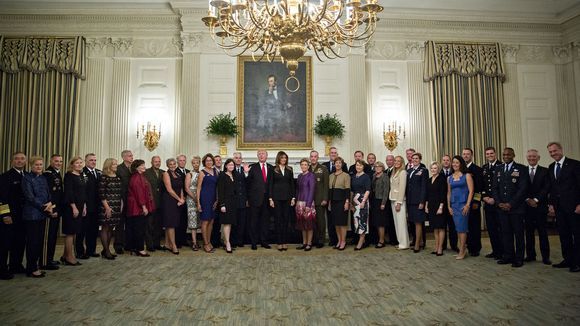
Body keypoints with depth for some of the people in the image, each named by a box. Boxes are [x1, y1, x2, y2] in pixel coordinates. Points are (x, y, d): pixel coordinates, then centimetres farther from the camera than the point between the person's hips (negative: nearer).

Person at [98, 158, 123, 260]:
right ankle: (106, 251, 6)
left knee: (111, 228, 11)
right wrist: (107, 207, -16)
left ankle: (106, 249, 20)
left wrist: (121, 205, 8)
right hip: (107, 206, -6)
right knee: (105, 228, 1)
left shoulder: (118, 177, 11)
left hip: (117, 207, 7)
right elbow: (101, 194, -12)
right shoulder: (103, 177, -7)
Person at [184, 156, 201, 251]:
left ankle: (194, 239, 17)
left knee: (197, 220, 8)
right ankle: (194, 243, -5)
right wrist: (195, 198, -12)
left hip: (200, 199, 4)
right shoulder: (189, 174, -2)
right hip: (191, 199, -4)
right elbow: (187, 188, -6)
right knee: (193, 219, -6)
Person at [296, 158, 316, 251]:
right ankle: (304, 243, 19)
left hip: (308, 202, -7)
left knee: (309, 224, 0)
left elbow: (312, 190, -12)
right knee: (302, 224, 11)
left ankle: (309, 243, 8)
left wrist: (308, 205, -17)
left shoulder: (311, 175, -7)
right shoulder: (300, 176, 12)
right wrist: (296, 202, 9)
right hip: (300, 202, 7)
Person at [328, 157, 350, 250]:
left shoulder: (346, 175, -3)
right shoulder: (331, 176, 13)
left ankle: (343, 242, 6)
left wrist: (347, 202, -15)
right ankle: (339, 241, 17)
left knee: (342, 222, -3)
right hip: (333, 201, 6)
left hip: (342, 200, -5)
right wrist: (329, 202, 12)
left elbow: (348, 189, -8)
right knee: (335, 222, 8)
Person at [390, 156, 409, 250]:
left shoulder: (403, 172, -9)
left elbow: (402, 188, -14)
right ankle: (400, 242, 17)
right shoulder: (393, 172, 14)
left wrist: (399, 202, -17)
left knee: (401, 222, -5)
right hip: (393, 200, 8)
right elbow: (392, 187, 11)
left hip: (399, 200, -8)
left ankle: (404, 244, 1)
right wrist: (393, 201, 5)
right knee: (396, 222, 10)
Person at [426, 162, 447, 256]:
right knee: (435, 228, 10)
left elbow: (443, 194, -13)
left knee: (440, 227, -1)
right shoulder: (429, 180, 12)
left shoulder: (442, 179, -8)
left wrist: (441, 207, -17)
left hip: (439, 206, -7)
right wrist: (426, 206, 11)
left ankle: (440, 248, 3)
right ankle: (436, 247, 16)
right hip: (431, 206, 7)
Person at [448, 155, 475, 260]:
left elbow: (471, 191, -7)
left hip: (463, 204, -5)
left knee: (462, 227, -6)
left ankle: (462, 251, 1)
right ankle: (463, 248, 16)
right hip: (454, 205, 5)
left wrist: (467, 205, -14)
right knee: (458, 228, 6)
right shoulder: (449, 178, 12)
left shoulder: (467, 175, -1)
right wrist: (449, 206, 8)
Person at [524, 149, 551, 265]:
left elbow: (546, 188, -4)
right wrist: (528, 200, -8)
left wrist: (536, 200, -13)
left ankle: (545, 257, 7)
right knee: (529, 231, 6)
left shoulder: (544, 171, 4)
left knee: (542, 232, 1)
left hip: (540, 205, -2)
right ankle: (530, 255, 13)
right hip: (527, 206, 2)